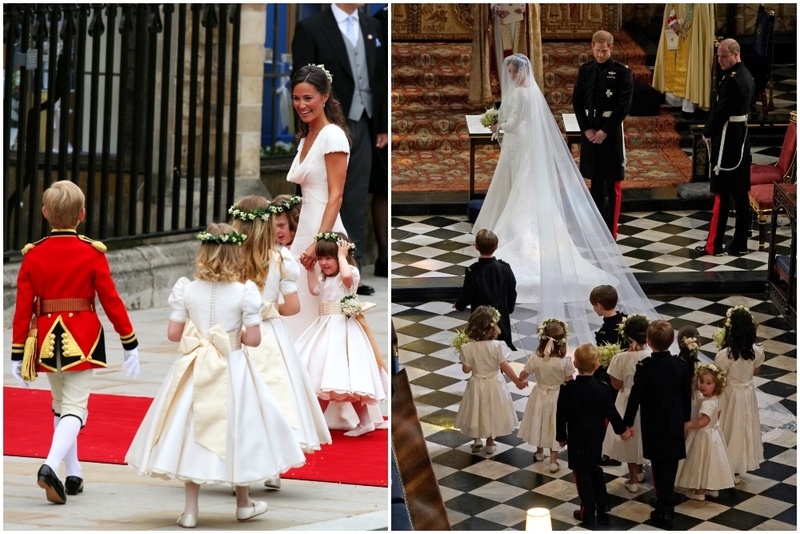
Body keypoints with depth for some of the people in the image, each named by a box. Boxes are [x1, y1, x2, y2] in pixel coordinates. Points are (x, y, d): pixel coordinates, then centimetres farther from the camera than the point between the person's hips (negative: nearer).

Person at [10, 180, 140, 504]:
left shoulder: (33, 255, -1)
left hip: (46, 340, 3)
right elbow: (111, 300, -5)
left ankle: (73, 475, 24)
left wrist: (17, 355, 5)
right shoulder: (92, 253, -7)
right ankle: (51, 466, -24)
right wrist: (130, 344, 3)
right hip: (82, 340, -3)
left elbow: (23, 307, 0)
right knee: (75, 407, -2)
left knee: (60, 406, 19)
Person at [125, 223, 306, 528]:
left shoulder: (187, 290, -6)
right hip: (232, 371, -1)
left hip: (195, 371, 1)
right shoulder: (244, 292, -11)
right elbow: (253, 338, -12)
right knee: (236, 430, 13)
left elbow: (173, 333, -3)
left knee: (193, 432, 9)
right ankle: (243, 503, 28)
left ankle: (191, 509, 10)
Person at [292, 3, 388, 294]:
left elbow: (379, 77, 13)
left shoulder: (371, 27, 11)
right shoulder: (311, 28, -6)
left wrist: (383, 124, 9)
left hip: (362, 127, 5)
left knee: (356, 203, 7)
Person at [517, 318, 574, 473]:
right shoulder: (565, 361, -25)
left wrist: (520, 382, 17)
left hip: (540, 395, 2)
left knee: (540, 422, 23)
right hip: (558, 397, -2)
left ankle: (539, 452, 43)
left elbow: (522, 376, -5)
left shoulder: (535, 359, -20)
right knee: (555, 426, 12)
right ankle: (553, 460, 16)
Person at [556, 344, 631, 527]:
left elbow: (561, 416, -9)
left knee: (582, 474, 6)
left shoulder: (567, 389, -16)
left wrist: (561, 436, 5)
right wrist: (622, 430, 14)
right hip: (596, 438, 3)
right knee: (595, 469, 21)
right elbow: (611, 413, -2)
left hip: (577, 440, -3)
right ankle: (602, 506, 27)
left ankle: (587, 512, 10)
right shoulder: (602, 389, -11)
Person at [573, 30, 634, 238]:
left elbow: (624, 106, -11)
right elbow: (577, 102, 7)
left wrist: (604, 131, -14)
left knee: (612, 186, -1)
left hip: (611, 134, -4)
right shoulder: (585, 70, 6)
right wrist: (586, 129, -5)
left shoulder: (622, 72, -7)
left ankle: (610, 234, 2)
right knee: (595, 183, 12)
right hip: (590, 133, 4)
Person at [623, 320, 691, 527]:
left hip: (653, 424, -3)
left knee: (659, 467, 5)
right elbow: (686, 395, 3)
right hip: (675, 423, 3)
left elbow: (635, 397, -11)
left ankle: (664, 510, 5)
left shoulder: (644, 368, -17)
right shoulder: (679, 366, -7)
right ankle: (666, 506, 26)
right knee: (670, 466, 14)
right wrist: (686, 418, 17)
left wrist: (628, 422, 0)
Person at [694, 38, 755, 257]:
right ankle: (740, 244, 13)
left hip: (727, 141, -10)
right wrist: (711, 130, 13)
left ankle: (714, 245, 2)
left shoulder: (732, 79, -19)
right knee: (740, 194, 9)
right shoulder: (746, 76, 11)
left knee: (722, 194, -3)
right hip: (741, 139, 10)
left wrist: (707, 132, -4)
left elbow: (721, 111, -20)